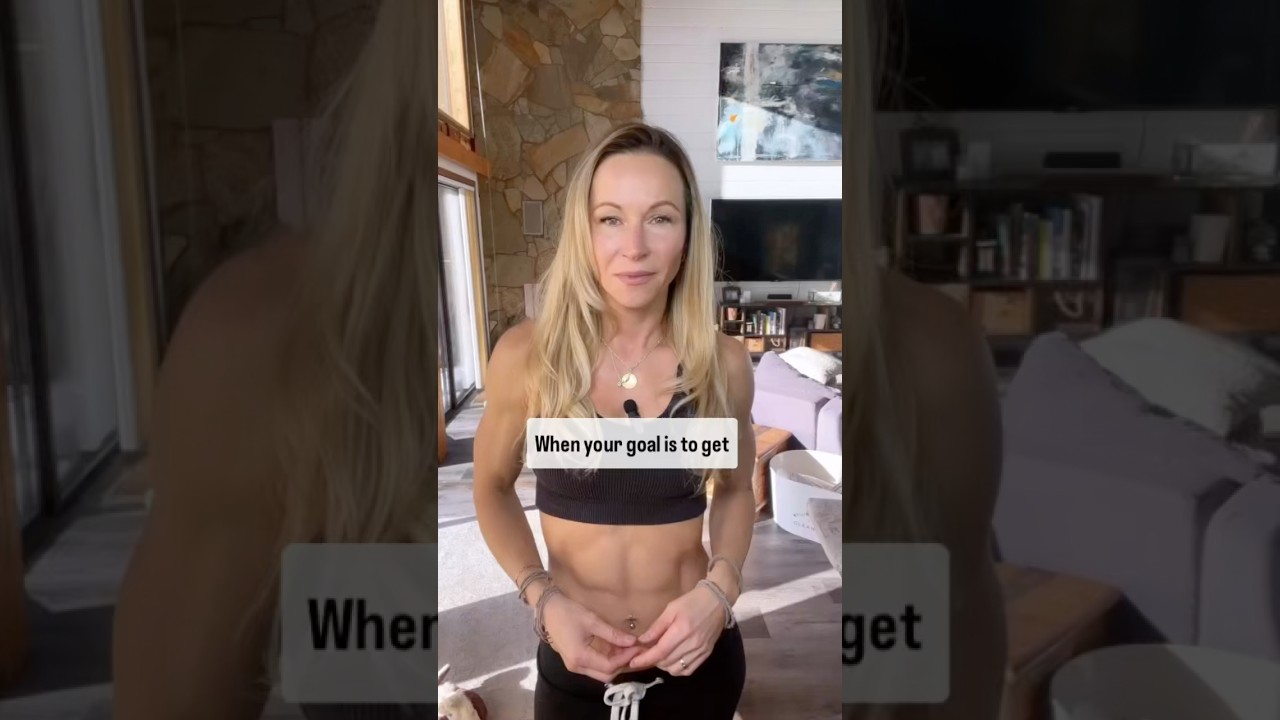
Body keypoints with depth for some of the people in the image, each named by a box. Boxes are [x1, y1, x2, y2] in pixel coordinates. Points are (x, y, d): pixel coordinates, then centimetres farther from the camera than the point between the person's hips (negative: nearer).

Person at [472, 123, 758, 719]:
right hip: (575, 666, -1)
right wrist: (543, 598, -14)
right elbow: (493, 490, 1)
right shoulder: (526, 356, -14)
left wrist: (719, 588, -12)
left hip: (699, 659, 1)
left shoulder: (724, 363, -11)